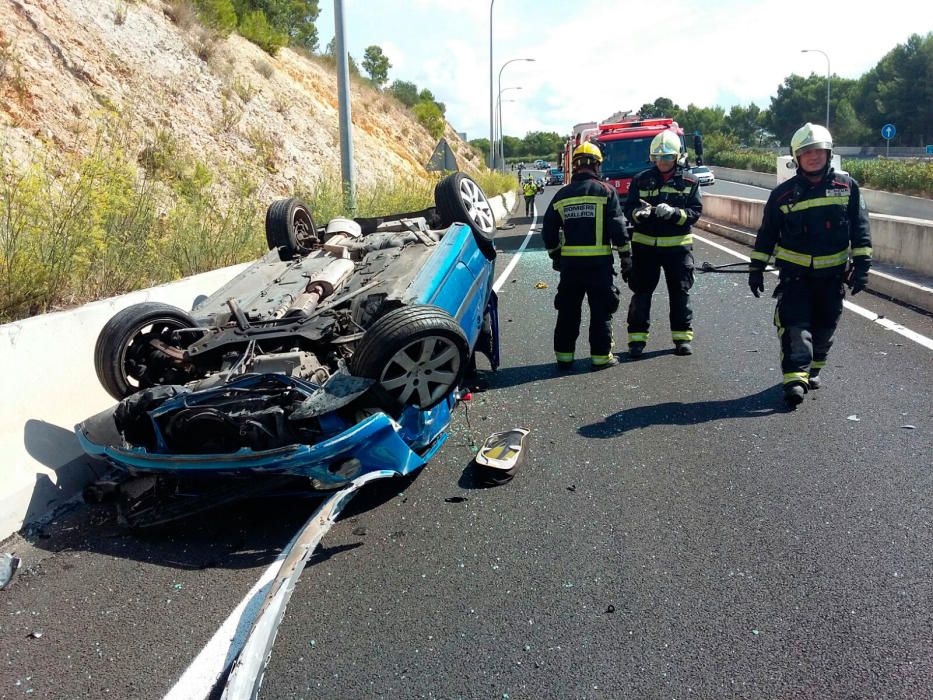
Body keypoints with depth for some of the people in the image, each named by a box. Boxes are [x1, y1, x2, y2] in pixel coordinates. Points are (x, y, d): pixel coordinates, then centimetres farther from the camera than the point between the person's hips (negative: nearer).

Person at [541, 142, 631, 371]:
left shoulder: (562, 195, 7)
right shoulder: (606, 192, -4)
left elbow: (548, 231, 11)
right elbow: (618, 228, -8)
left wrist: (555, 256, 23)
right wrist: (626, 257, 0)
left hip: (569, 262, 3)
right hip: (599, 261, -3)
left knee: (567, 310, 12)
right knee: (601, 310, 6)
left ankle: (564, 356, 16)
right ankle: (601, 356, 9)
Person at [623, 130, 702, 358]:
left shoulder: (689, 182, 2)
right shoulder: (641, 179, 3)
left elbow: (695, 211, -4)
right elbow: (628, 209, 0)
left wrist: (673, 213, -21)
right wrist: (638, 213, -23)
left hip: (677, 245, 0)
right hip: (645, 244, 0)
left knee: (680, 292, 7)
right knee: (641, 291, 2)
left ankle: (682, 336, 19)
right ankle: (637, 337, 10)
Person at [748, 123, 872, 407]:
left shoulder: (847, 186, 1)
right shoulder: (784, 192, -1)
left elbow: (860, 228, 3)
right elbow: (767, 233, 5)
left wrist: (861, 266, -3)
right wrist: (756, 268, 4)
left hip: (832, 273, 2)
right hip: (794, 272, -2)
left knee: (825, 327, 12)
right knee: (795, 325, -14)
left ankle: (812, 370, 31)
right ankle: (795, 378, -18)